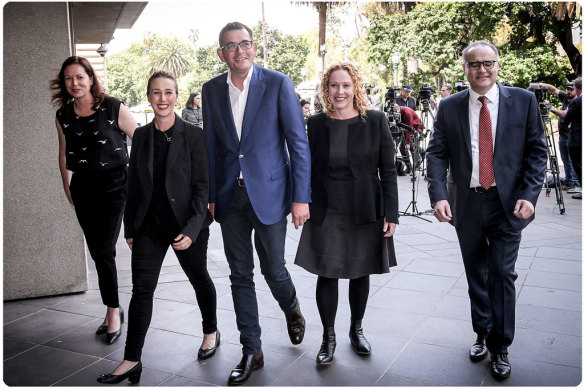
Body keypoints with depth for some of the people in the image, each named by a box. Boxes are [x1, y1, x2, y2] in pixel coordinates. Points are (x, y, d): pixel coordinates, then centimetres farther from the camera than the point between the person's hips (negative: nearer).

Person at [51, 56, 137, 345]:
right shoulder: (63, 116, 5)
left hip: (113, 183, -4)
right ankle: (113, 310, 22)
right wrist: (67, 186, 17)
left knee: (104, 250, -9)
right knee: (97, 251, 8)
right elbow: (64, 153, 17)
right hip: (83, 187, 5)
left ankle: (113, 311, 8)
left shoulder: (114, 108, -9)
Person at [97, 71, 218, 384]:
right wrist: (129, 227, 9)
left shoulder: (193, 135, -8)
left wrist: (192, 229, -17)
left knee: (199, 279, 16)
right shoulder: (141, 136, 4)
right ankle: (132, 360, 12)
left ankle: (211, 332, 40)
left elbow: (202, 186, -10)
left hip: (186, 224, -3)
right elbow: (134, 184, 9)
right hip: (149, 225, 3)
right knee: (141, 289, 2)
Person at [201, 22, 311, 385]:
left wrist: (301, 197, -11)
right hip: (230, 196, 4)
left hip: (268, 193, -3)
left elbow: (299, 143, -7)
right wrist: (208, 196, 8)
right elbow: (210, 146, 11)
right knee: (241, 275, 8)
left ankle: (292, 310, 40)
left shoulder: (278, 83, -6)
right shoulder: (212, 90, 6)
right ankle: (252, 351, 23)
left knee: (274, 269, 5)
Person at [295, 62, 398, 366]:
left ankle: (357, 330, 34)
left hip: (365, 213, 0)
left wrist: (391, 214, -7)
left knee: (360, 274, 13)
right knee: (326, 275, 4)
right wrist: (304, 206, 4)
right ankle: (328, 337, 23)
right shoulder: (316, 124, 1)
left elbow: (388, 171, -3)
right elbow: (309, 170, 6)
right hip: (325, 215, 1)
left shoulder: (375, 121, -4)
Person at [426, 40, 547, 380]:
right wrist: (439, 195, -15)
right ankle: (483, 334, 33)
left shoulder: (523, 101, -1)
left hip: (507, 204, -1)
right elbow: (437, 154, -1)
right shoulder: (449, 107, 1)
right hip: (466, 203, 2)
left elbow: (537, 150, 0)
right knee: (476, 273, 14)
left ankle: (500, 347, 16)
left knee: (502, 273, -2)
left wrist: (529, 195, -12)